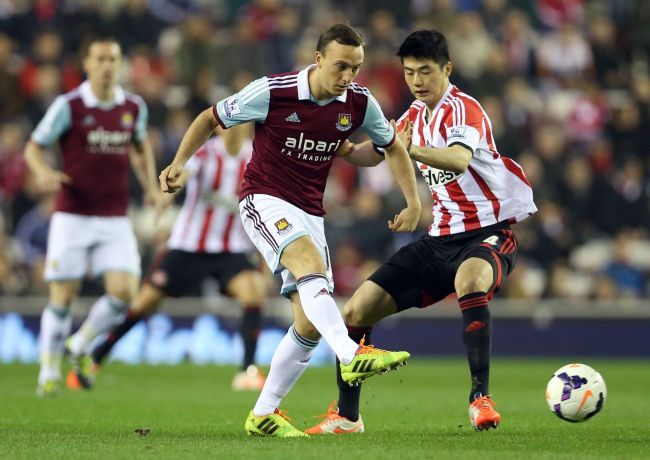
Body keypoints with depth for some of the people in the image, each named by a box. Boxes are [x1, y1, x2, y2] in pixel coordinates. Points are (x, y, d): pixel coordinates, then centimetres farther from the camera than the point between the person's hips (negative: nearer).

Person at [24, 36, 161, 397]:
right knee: (62, 297, -3)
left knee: (123, 291, -10)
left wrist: (150, 186, 10)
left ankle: (80, 346, 16)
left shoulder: (134, 107, 5)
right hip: (72, 217, -3)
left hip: (115, 219, 3)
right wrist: (43, 172, -24)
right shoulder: (68, 106, -7)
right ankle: (49, 371, 13)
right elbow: (34, 147, -2)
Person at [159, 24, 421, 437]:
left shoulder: (359, 103, -4)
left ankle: (264, 414, 12)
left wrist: (414, 203, 6)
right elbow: (211, 118, -3)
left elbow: (393, 146, 14)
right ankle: (352, 356, -52)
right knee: (311, 263, -35)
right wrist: (179, 163, -14)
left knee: (311, 323, -1)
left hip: (310, 213, 6)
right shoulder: (272, 92, -16)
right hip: (265, 199, -6)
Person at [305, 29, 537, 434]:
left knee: (469, 281, -42)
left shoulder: (464, 109, -16)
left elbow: (459, 159, -37)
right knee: (356, 311, 0)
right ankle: (346, 416, 16)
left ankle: (481, 397, -35)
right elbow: (374, 154, 20)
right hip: (442, 239, 8)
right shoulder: (417, 114, 9)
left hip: (491, 230, -8)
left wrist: (412, 149, -54)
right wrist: (342, 149, -1)